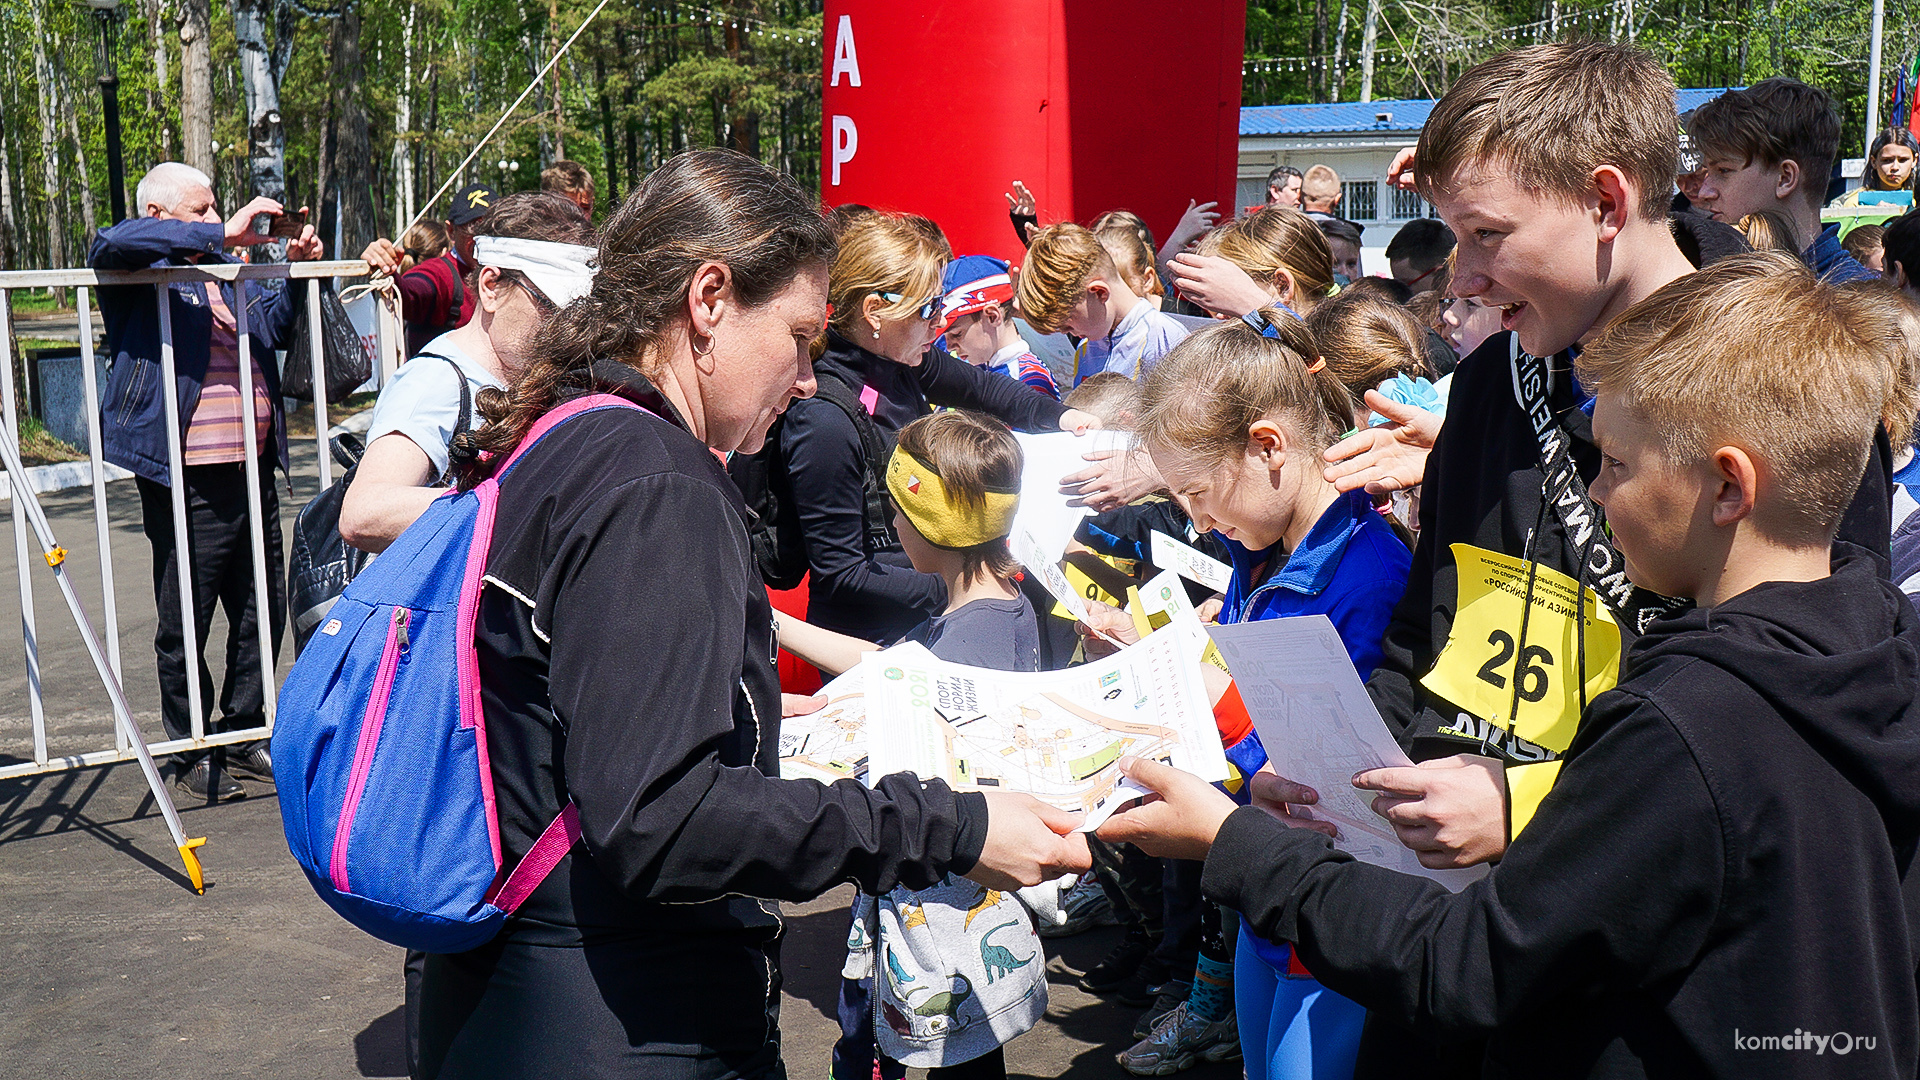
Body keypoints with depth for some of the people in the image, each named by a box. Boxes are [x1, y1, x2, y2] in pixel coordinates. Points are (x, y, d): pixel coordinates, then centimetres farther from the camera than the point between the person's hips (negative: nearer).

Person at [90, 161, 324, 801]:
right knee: (184, 626, 3)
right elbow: (113, 245, -25)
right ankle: (192, 755, 16)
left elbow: (273, 327, 19)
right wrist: (222, 234, -26)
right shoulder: (139, 270, -3)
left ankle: (243, 735, 29)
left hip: (252, 468, 7)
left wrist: (298, 268, 3)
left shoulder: (227, 268, 18)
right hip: (186, 482, -7)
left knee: (263, 612, 14)